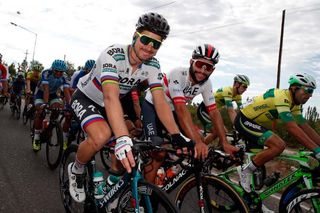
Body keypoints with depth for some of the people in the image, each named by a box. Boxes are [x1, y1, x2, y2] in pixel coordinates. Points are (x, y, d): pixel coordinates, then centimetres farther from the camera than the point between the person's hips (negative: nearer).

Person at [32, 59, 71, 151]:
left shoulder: (64, 77, -23)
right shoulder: (46, 73, -31)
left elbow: (66, 91, -30)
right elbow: (46, 89, -39)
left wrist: (69, 105, -42)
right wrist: (46, 103, -51)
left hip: (53, 94, 3)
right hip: (41, 93, -3)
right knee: (41, 111, -23)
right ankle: (36, 138, -11)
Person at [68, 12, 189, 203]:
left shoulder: (153, 65, -16)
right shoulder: (113, 55, -33)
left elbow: (160, 101, -20)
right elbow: (111, 97, -47)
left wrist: (177, 136, -30)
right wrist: (123, 138, -60)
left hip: (109, 104, 5)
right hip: (86, 98, -5)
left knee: (131, 147, -6)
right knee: (102, 136, -32)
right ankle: (76, 170, -1)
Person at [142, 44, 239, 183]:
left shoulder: (206, 84, -14)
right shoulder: (177, 75, -32)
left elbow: (214, 113, -13)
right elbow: (181, 109, -42)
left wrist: (225, 143, -19)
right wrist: (197, 141, -50)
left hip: (171, 110, 6)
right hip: (152, 107, -6)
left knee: (199, 140, -8)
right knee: (158, 153, -20)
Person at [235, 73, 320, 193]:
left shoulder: (295, 104, 5)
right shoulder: (282, 97, -26)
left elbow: (305, 126, 5)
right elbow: (292, 128, -33)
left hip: (255, 122, 10)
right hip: (244, 120, -10)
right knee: (279, 145, -25)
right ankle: (246, 171, -11)